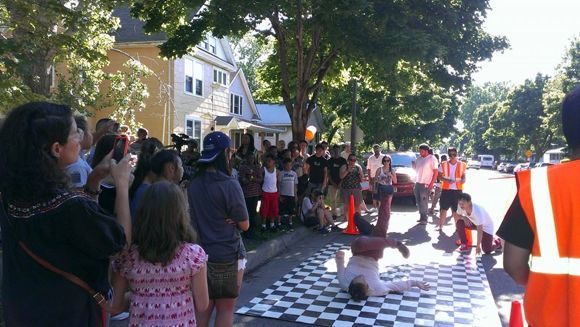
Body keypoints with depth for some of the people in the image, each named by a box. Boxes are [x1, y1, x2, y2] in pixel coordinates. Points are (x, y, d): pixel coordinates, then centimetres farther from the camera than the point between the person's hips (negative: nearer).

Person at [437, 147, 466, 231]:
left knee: (456, 209, 6)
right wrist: (446, 180, -17)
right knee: (443, 208, 0)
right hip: (446, 189, 0)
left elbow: (463, 176, 9)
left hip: (457, 190, 0)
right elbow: (439, 176, 2)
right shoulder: (444, 164, 2)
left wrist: (463, 180, -15)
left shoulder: (462, 165, 3)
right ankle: (440, 226, 7)